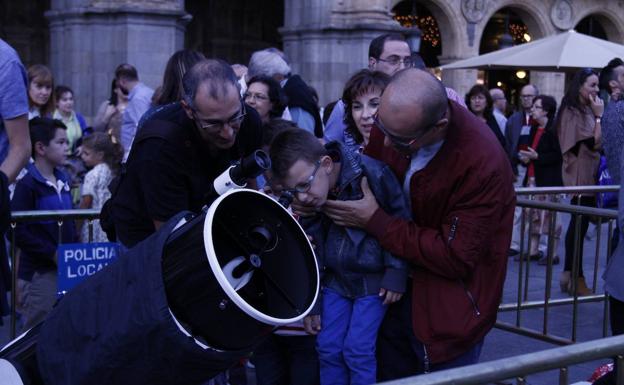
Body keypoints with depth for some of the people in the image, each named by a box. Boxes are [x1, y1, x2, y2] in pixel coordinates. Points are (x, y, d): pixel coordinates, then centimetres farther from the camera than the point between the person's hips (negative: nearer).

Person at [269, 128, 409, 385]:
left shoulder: (372, 174, -26)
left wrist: (396, 273, -14)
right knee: (327, 349, 6)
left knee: (357, 351, -5)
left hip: (374, 278, -4)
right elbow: (310, 253, 1)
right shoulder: (305, 203, -10)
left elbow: (400, 223, -14)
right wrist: (311, 303, 3)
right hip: (336, 278, 5)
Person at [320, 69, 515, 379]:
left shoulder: (483, 164, -30)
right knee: (388, 375, 19)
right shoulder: (393, 121, -12)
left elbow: (455, 258, -25)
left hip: (449, 309, -6)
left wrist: (374, 221, -24)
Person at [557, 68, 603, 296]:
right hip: (580, 176, -9)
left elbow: (597, 143, 14)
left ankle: (569, 275, 19)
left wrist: (598, 115, 5)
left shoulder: (586, 110, 14)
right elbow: (594, 142, -17)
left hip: (588, 176, 9)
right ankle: (576, 278, 2)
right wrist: (599, 116, -12)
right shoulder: (573, 112, -13)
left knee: (578, 226, 12)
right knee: (579, 226, -5)